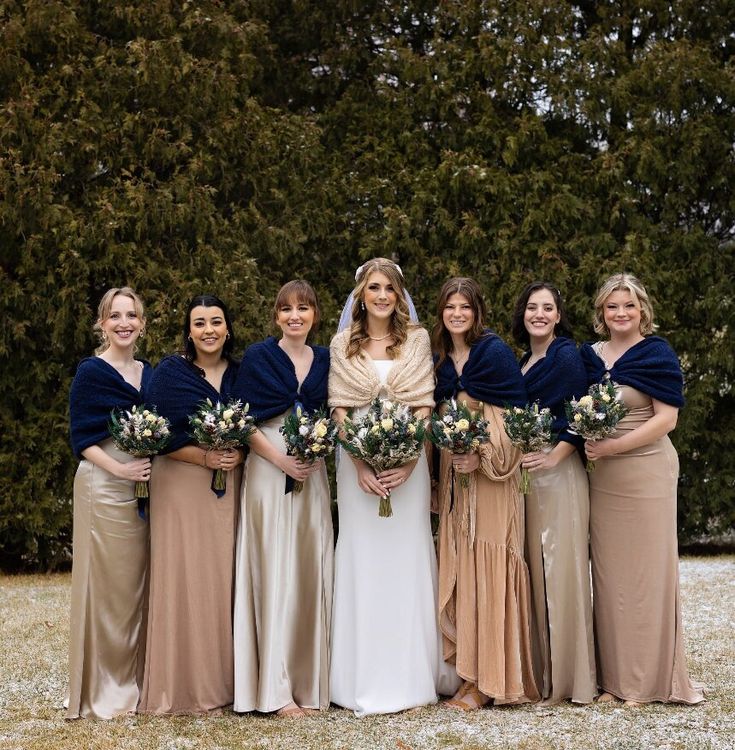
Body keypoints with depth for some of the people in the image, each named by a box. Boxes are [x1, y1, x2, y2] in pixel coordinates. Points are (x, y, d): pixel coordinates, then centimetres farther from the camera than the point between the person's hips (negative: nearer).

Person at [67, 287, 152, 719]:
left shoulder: (151, 373, 13)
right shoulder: (91, 372, -3)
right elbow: (81, 438, -8)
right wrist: (118, 468, -21)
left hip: (145, 487, 5)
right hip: (104, 486, -5)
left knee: (139, 584, 8)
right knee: (107, 585, -2)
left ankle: (135, 680, 20)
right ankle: (104, 688, 9)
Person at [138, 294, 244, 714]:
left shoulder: (240, 374, 9)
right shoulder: (170, 372, -1)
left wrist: (237, 455, -11)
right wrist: (204, 457, -16)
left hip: (229, 486, 3)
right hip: (181, 485, -3)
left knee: (223, 578, 3)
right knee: (185, 578, -4)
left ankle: (221, 678, 14)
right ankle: (182, 683, 6)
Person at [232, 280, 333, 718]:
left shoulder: (325, 360, 11)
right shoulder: (258, 357, 0)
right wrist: (280, 459, -15)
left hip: (313, 477, 4)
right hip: (269, 474, -4)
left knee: (311, 573, 4)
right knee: (274, 575, -5)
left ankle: (310, 680, 14)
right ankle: (275, 688, 0)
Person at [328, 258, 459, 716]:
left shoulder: (417, 339, 5)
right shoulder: (344, 344, 6)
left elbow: (425, 406, 0)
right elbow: (339, 410, 1)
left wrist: (408, 462, -13)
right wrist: (361, 465, -11)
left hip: (408, 461, 0)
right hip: (359, 461, 0)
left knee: (407, 558, 2)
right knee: (362, 561, 2)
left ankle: (410, 675, 11)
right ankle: (366, 681, 9)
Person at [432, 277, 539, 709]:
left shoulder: (495, 351, -6)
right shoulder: (440, 359, 12)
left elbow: (517, 414, -10)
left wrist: (485, 454, -20)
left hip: (493, 470, -6)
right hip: (453, 471, 6)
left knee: (488, 567, -6)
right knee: (459, 567, 5)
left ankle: (488, 679, -2)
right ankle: (468, 668, 12)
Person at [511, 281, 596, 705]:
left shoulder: (567, 355, -6)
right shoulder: (524, 361, 17)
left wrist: (554, 457, -20)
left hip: (559, 473, -8)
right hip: (524, 473, 8)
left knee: (559, 569, -5)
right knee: (533, 571, 8)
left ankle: (568, 677, 3)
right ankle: (541, 673, 16)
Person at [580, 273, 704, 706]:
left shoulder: (657, 354, -2)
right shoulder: (589, 355, 12)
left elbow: (667, 417, -9)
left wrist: (615, 445, -18)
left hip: (647, 471, -4)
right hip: (602, 476, 4)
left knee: (648, 568, 0)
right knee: (609, 572, 5)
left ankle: (653, 678, 11)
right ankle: (616, 677, 14)